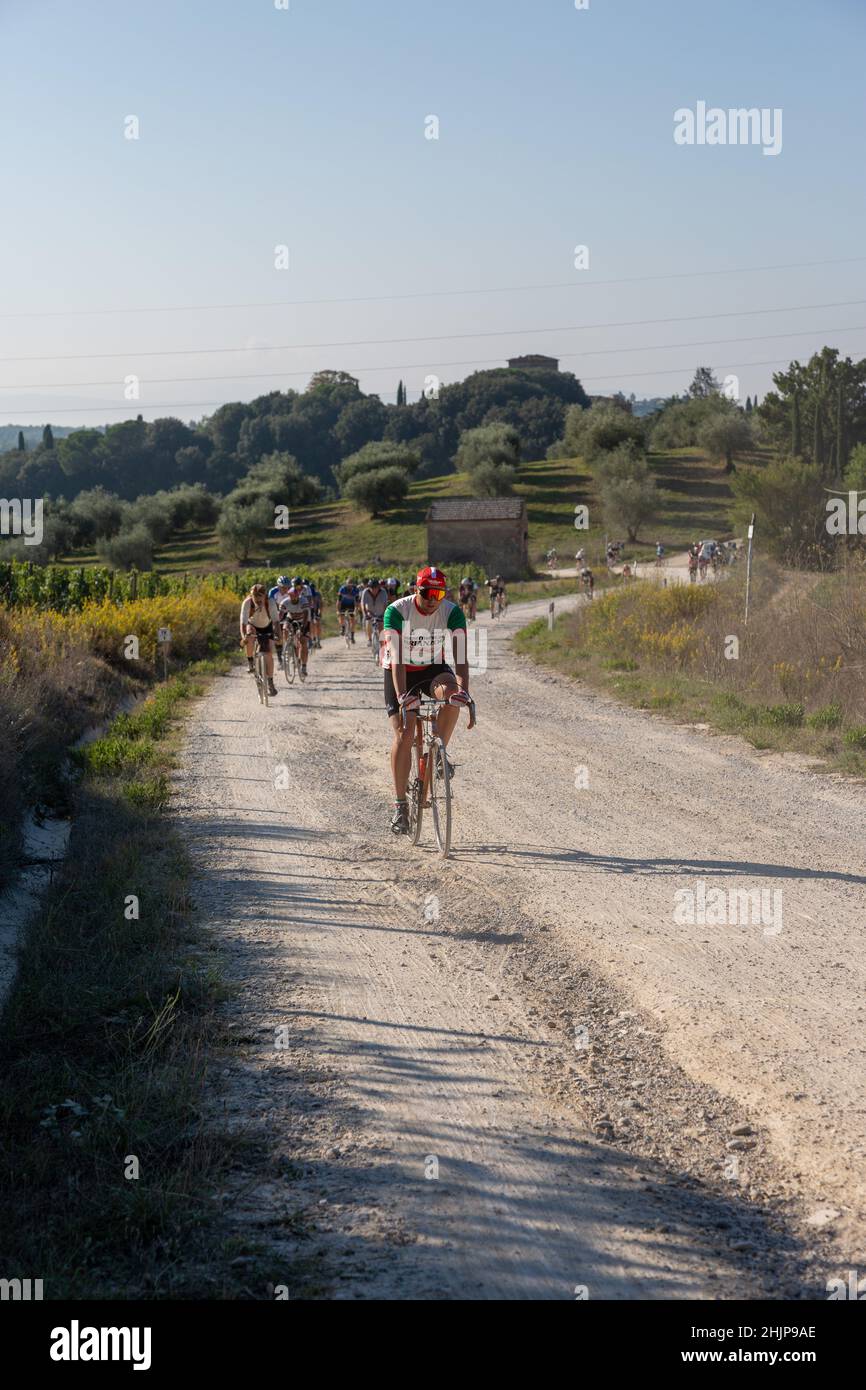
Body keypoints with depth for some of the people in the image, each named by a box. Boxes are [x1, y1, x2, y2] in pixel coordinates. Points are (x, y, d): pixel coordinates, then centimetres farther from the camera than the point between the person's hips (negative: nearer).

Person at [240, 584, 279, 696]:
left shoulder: (270, 602, -31)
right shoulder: (247, 603, -32)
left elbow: (276, 620, -34)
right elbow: (243, 621, -38)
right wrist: (243, 636, -52)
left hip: (266, 627, 0)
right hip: (253, 625, 0)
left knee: (269, 654, -10)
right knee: (249, 637, -35)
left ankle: (270, 683, -1)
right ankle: (250, 661, -12)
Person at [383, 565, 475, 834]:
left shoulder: (453, 613, -19)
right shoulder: (396, 611, -25)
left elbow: (460, 657, -28)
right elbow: (396, 658, -33)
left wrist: (464, 693, -44)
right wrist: (402, 697, -47)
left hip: (433, 668, 2)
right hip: (400, 672, -2)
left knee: (450, 693, -33)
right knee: (404, 734, -13)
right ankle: (400, 804, -4)